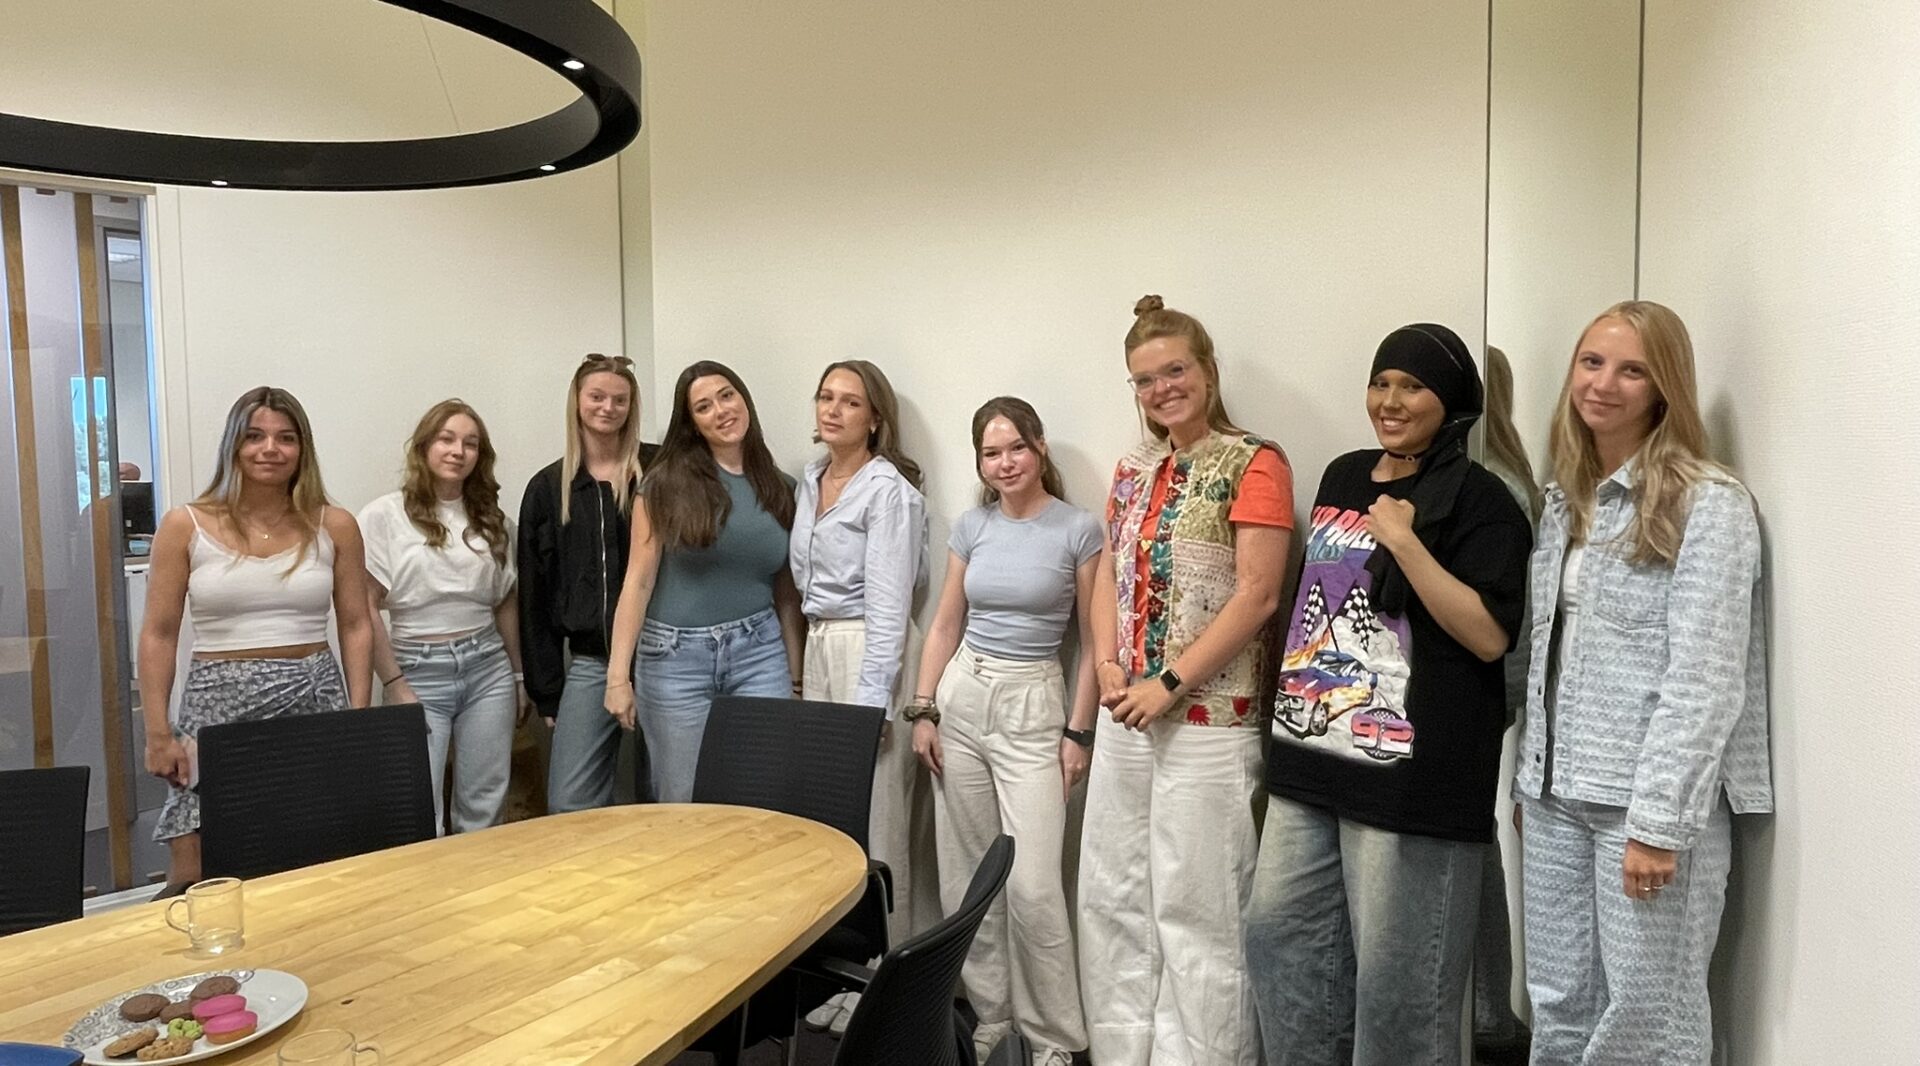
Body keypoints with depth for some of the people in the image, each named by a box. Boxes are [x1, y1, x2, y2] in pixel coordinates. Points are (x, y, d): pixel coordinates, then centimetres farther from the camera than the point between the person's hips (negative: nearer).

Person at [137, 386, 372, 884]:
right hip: (218, 705, 0)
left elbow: (356, 627, 6)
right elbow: (159, 635, 4)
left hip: (314, 702, 1)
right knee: (195, 884, -2)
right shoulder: (185, 525, 2)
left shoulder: (334, 526, 4)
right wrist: (158, 732, -1)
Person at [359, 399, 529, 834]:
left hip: (487, 668, 3)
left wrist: (519, 675, 15)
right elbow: (367, 609, -5)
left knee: (484, 808, 8)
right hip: (420, 670, -3)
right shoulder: (384, 516, -3)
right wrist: (394, 686, -8)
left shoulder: (492, 520, 9)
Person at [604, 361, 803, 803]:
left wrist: (796, 675, 10)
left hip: (759, 652, 2)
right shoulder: (667, 482, -3)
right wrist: (618, 673, -10)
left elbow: (787, 594, 11)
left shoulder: (781, 488, 7)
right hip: (676, 656, -2)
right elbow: (638, 581, -5)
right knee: (684, 806, 7)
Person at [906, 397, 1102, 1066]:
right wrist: (923, 710, 3)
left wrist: (1078, 733, -6)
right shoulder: (970, 527, 5)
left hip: (1033, 706, -4)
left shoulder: (1079, 531, -6)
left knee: (1033, 885, -7)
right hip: (961, 697, 4)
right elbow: (945, 625, 10)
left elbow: (1093, 644, -3)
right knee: (963, 874, 10)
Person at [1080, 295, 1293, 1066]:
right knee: (1112, 899, 14)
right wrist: (1109, 666, -2)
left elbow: (1256, 596, -15)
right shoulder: (1133, 470, 13)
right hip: (1126, 718, 7)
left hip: (1208, 723, -7)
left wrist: (1169, 684, -17)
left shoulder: (1253, 463, -8)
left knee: (1196, 910, 2)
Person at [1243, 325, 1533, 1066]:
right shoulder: (1343, 477, 13)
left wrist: (1405, 541, -20)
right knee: (1279, 930, 14)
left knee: (1395, 968, 4)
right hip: (1310, 754, 8)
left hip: (1411, 773, -7)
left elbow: (1489, 637, -17)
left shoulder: (1477, 499, -8)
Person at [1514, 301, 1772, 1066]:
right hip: (1555, 795, 7)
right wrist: (1531, 776, 13)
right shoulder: (1565, 498, 12)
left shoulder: (1709, 503, -10)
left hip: (1649, 801, -6)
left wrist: (1659, 822, -19)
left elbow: (1704, 679, -16)